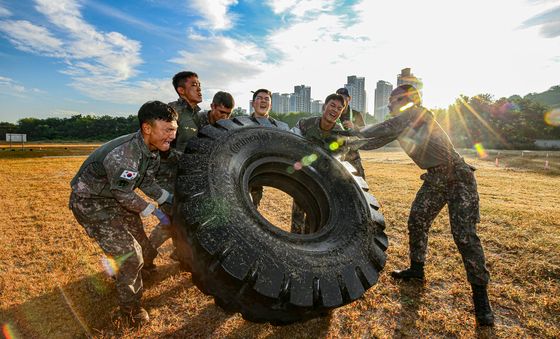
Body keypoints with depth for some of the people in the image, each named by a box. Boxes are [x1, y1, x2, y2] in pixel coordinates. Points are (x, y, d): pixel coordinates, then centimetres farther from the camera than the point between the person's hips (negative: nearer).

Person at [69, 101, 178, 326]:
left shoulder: (152, 150, -9)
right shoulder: (123, 155, -37)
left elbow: (147, 182, 4)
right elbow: (125, 196, -26)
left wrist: (170, 199, -2)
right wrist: (154, 211, -15)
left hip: (116, 198, 8)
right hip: (91, 204, -8)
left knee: (142, 246, 16)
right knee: (129, 256, -11)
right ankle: (130, 306, 15)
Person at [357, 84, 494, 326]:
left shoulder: (415, 112, -13)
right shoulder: (401, 123, 12)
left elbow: (385, 129, -22)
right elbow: (378, 140, 17)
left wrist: (359, 131, -9)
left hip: (457, 176, -9)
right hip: (434, 178, 9)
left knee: (464, 234, -11)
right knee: (416, 221, 8)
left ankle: (480, 295, 2)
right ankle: (416, 269, 26)